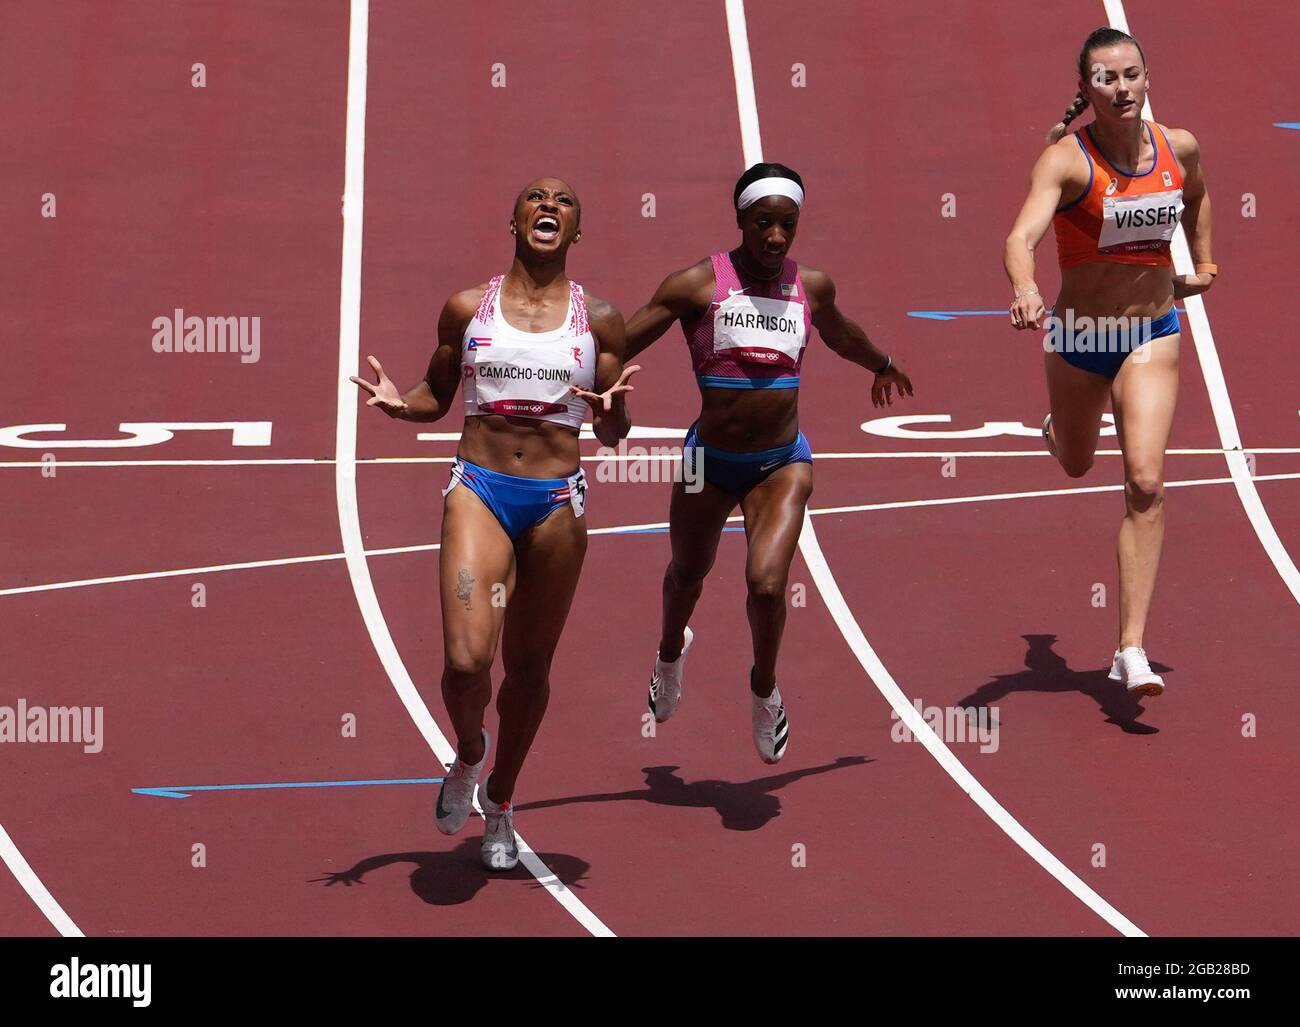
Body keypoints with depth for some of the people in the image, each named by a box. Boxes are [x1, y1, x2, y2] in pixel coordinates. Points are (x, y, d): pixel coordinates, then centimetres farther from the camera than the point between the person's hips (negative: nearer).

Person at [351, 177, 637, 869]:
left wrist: (612, 410, -16)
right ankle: (467, 754, 17)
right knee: (466, 659, -17)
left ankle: (499, 808, 30)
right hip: (479, 489, -1)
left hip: (557, 499, 1)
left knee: (529, 666, 10)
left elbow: (612, 434, 7)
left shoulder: (598, 320, 4)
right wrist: (400, 405, -6)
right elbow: (438, 395, 16)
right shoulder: (467, 309, 5)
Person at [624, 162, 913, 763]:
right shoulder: (698, 284, -11)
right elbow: (619, 344, -13)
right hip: (710, 461, -1)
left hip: (783, 464, 1)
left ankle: (764, 691, 11)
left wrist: (882, 366, 44)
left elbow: (840, 335, 25)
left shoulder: (812, 287, 1)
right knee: (688, 572, 22)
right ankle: (671, 652, 58)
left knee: (767, 584, -19)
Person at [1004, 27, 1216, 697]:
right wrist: (1024, 290, -56)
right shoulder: (1067, 160, -20)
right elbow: (1022, 235, -37)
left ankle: (1132, 649, -12)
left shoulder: (1180, 149, -7)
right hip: (1078, 336, -1)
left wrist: (1201, 266, 16)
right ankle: (1056, 430, 66)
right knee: (1076, 464, 24)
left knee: (1145, 483, -14)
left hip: (1152, 334, 1)